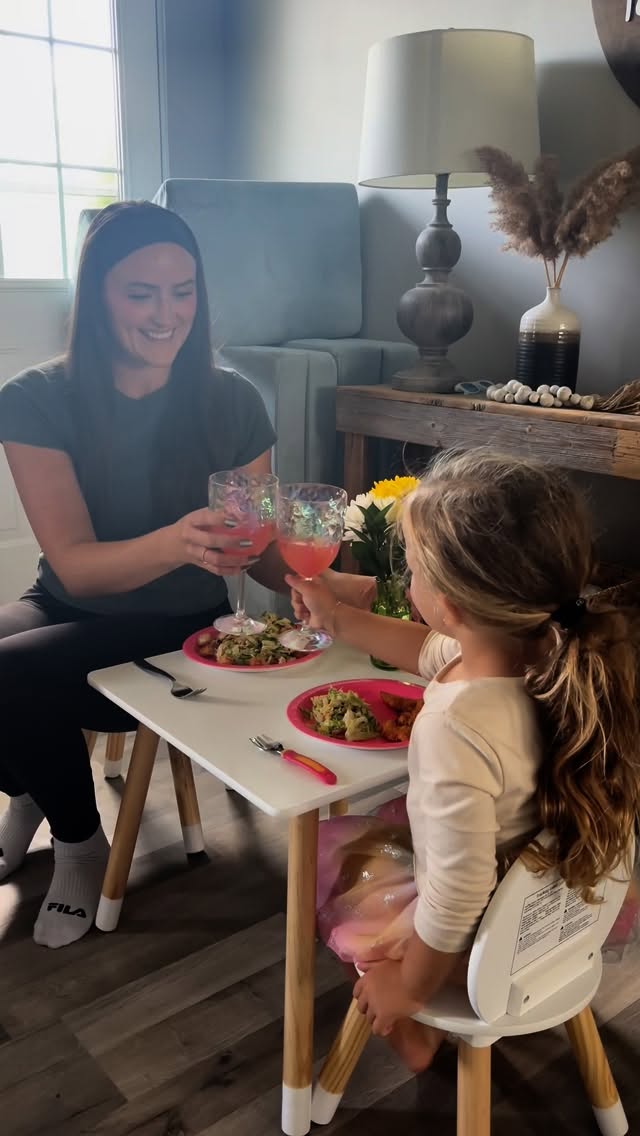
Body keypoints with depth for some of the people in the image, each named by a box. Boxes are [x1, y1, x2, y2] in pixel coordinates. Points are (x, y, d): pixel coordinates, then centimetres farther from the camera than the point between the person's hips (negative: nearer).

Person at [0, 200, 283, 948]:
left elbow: (259, 552, -5)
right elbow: (74, 567, -19)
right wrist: (174, 543, -39)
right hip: (69, 610, 2)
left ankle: (79, 843, 4)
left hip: (181, 631, -2)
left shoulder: (231, 404, -8)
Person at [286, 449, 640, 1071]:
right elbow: (432, 651, 4)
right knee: (381, 821, 30)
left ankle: (411, 1029, 29)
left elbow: (456, 901, -31)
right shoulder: (546, 652, -17)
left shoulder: (456, 730, -42)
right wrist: (336, 618, 10)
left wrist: (409, 989, -12)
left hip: (482, 940, -7)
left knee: (322, 853, 18)